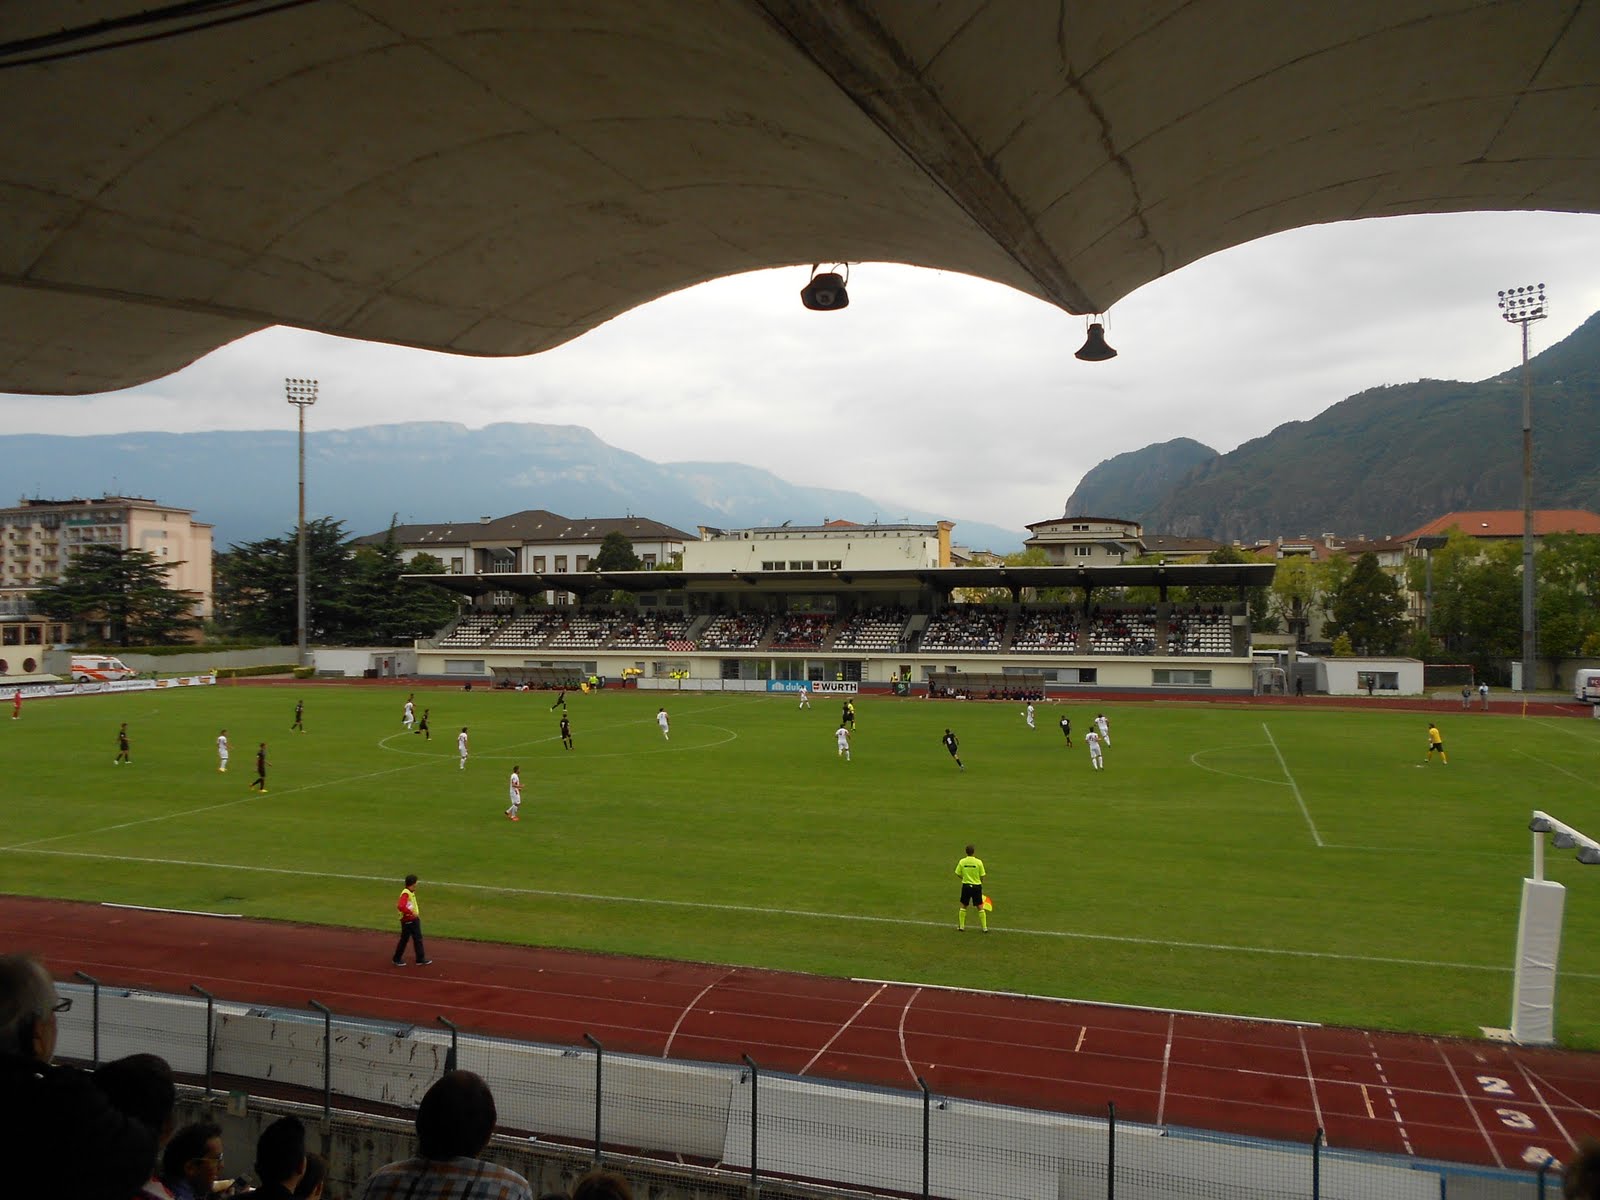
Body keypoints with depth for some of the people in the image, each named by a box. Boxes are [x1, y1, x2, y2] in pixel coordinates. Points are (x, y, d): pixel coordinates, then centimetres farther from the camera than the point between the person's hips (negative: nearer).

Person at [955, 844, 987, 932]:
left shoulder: (962, 862, -5)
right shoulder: (978, 862, -11)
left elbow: (958, 874, 2)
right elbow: (982, 876, -6)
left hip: (966, 886, 1)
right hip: (976, 886, -1)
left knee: (963, 906, 15)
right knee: (980, 907, 7)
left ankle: (961, 926, 18)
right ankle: (984, 927, 9)